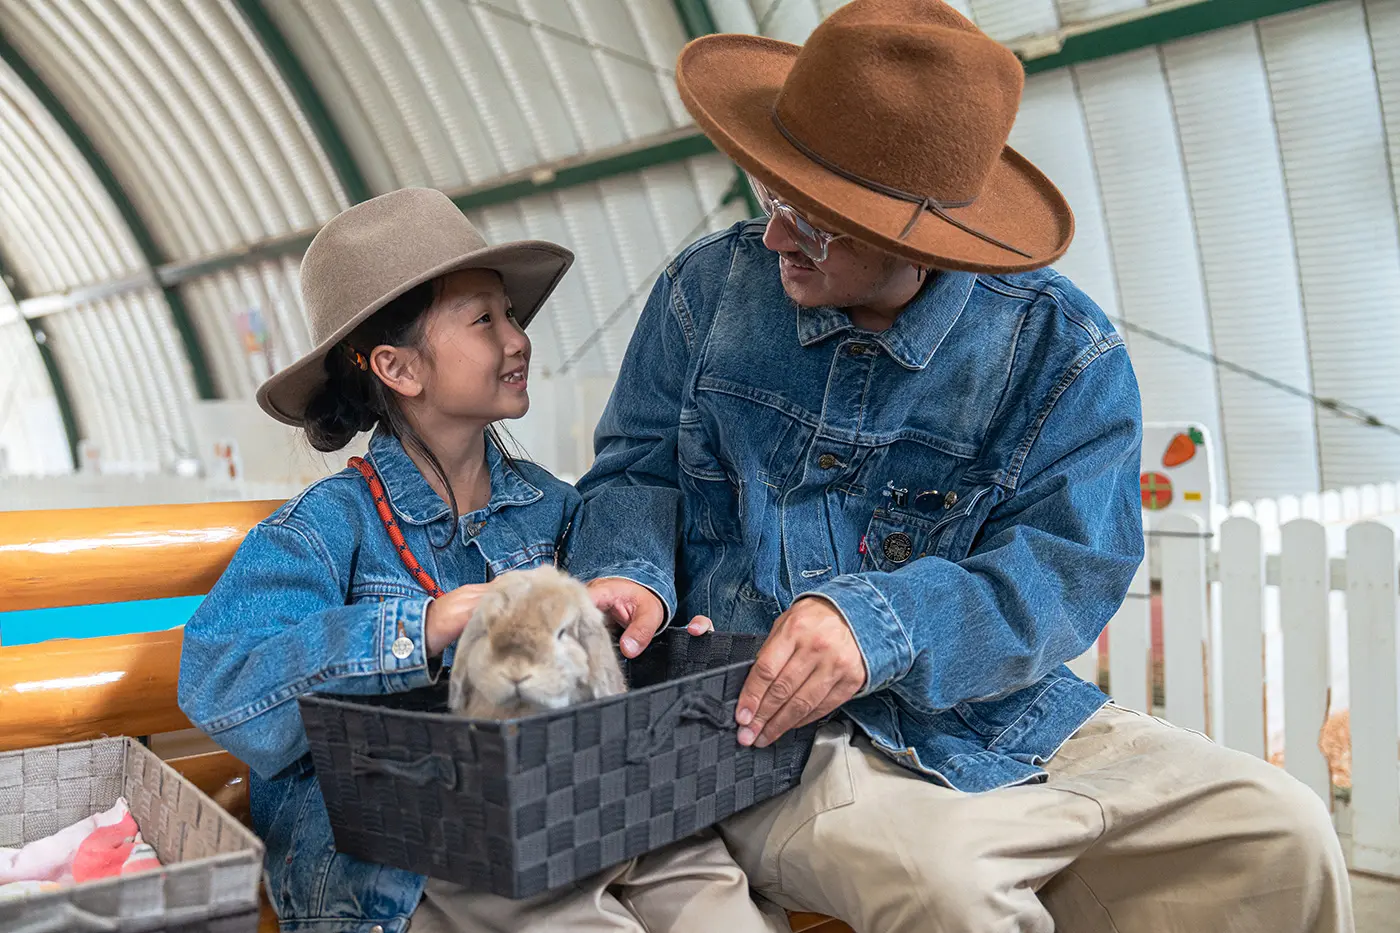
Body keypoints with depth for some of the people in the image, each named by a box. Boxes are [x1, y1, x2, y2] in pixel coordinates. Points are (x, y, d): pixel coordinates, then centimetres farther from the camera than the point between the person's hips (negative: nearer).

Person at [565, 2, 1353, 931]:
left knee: (1280, 835, -7)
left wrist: (881, 623, -28)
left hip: (999, 722, 3)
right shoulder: (712, 287, 3)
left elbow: (1068, 567, -11)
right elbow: (638, 469, 8)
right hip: (762, 724, -2)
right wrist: (630, 573, -15)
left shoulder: (1059, 346, -3)